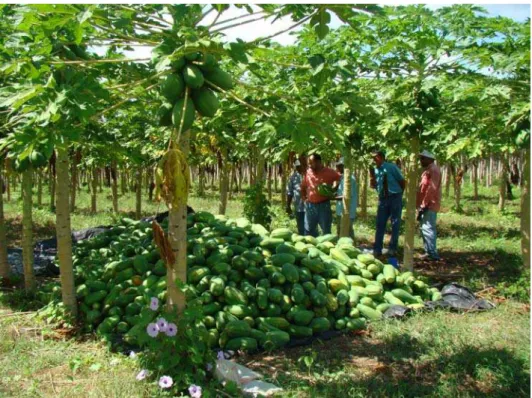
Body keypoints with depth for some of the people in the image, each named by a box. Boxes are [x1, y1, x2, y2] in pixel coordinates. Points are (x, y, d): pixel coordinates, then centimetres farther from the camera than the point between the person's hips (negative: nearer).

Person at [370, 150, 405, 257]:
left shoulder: (392, 167, -9)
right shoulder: (375, 170, 4)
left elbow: (402, 181, -1)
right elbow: (373, 186, 4)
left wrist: (399, 195, 6)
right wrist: (372, 175, -13)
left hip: (395, 198, -4)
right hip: (383, 199, 5)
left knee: (395, 224, 4)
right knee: (380, 224, 4)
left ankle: (392, 249, 14)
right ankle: (377, 249, 10)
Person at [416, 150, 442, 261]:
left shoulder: (433, 170, -13)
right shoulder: (428, 170, 19)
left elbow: (431, 189, -21)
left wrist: (424, 205, -22)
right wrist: (421, 205, 20)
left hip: (429, 205, -10)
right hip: (426, 205, 10)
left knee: (427, 228, -11)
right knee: (425, 228, 12)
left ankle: (432, 254, -10)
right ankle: (429, 252, 18)